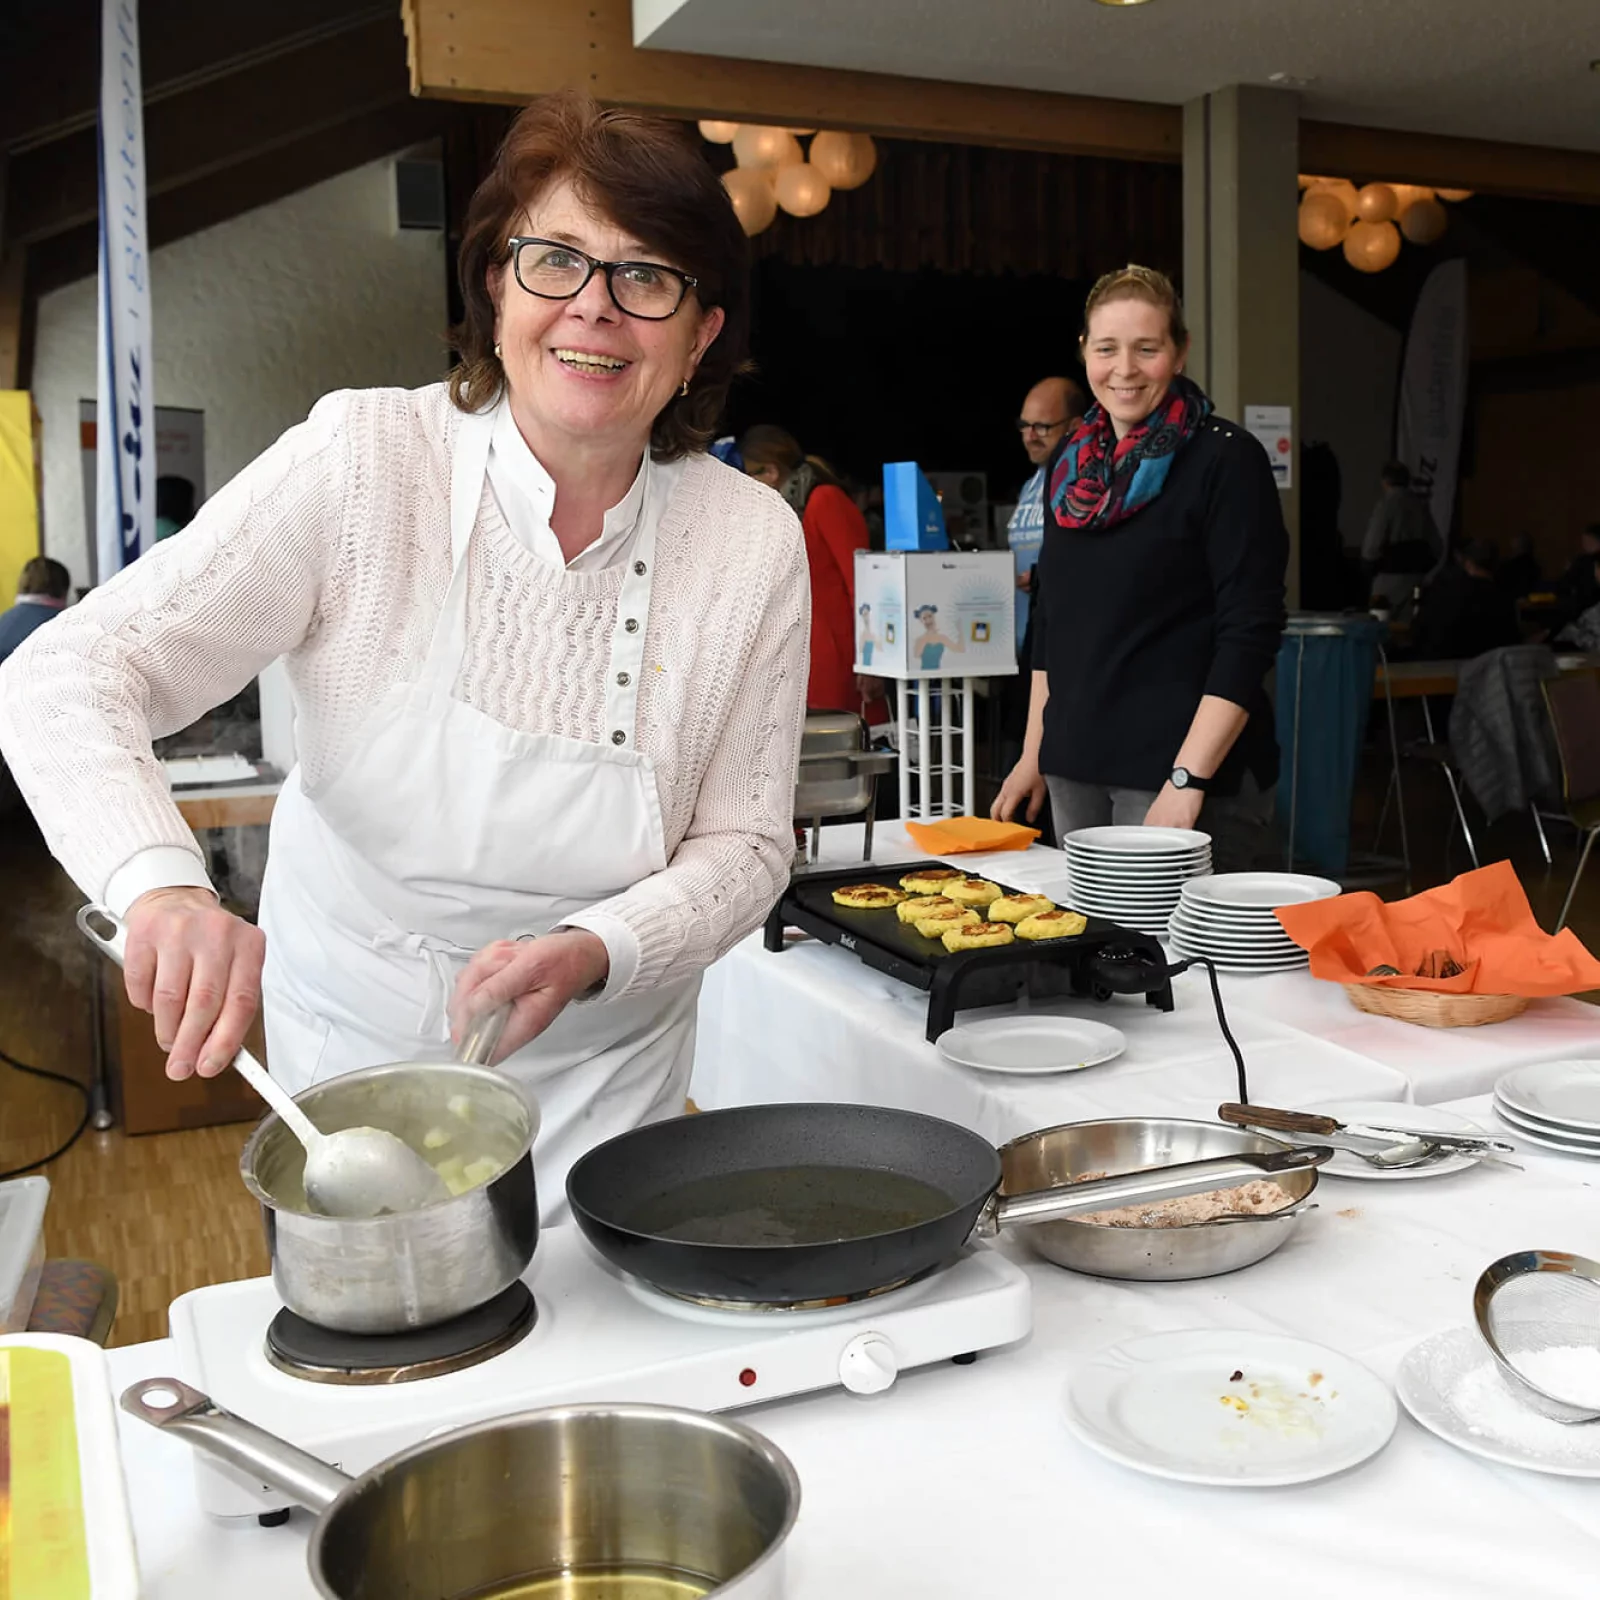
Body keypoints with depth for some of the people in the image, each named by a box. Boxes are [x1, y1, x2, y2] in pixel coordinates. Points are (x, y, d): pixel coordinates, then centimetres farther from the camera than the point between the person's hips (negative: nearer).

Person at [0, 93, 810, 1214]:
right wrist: (163, 886, -40)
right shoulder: (364, 460, -17)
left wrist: (591, 954, -26)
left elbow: (745, 844, -7)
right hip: (355, 1050, 0)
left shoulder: (753, 544, -12)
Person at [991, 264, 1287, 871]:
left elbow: (1249, 632, -14)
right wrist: (1034, 753, 15)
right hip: (1074, 769, 6)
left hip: (1191, 774, -6)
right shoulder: (1073, 460, 11)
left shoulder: (1224, 459, -8)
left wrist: (1187, 781, -20)